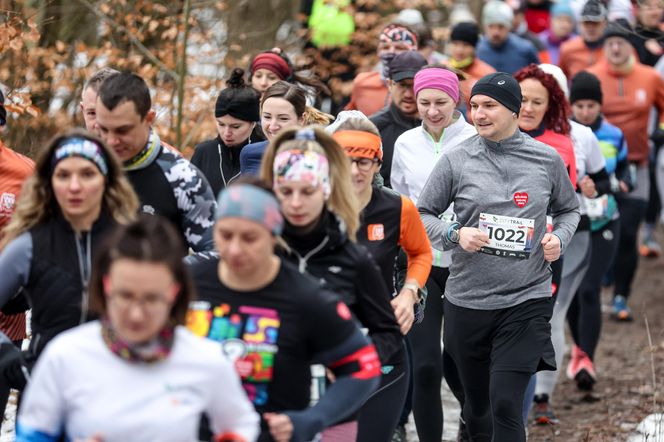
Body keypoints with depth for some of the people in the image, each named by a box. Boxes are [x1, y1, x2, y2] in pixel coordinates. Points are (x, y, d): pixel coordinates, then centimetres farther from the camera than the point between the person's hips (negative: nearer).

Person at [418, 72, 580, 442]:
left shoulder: (548, 160, 2)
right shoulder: (457, 160, -1)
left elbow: (569, 209, 18)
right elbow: (423, 214, 6)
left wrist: (559, 237, -3)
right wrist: (455, 235, -12)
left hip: (526, 300, -1)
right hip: (467, 301, 1)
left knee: (505, 405, -13)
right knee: (477, 404, 13)